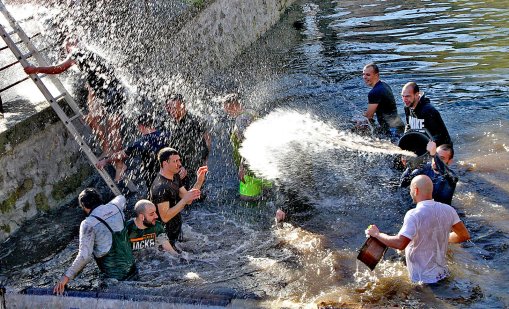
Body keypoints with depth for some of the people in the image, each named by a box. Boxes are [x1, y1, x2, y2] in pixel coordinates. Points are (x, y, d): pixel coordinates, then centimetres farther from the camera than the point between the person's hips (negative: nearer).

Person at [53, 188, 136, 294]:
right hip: (130, 265, 6)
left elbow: (84, 256, -22)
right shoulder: (114, 207, -1)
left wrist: (66, 277, -19)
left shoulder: (88, 224, -17)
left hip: (114, 275, -6)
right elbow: (121, 198, 27)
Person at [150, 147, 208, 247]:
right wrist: (184, 200, -31)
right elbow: (165, 217, -29)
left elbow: (188, 200, 5)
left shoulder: (175, 177, 3)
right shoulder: (160, 187, -26)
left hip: (176, 230, 9)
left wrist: (199, 182, -7)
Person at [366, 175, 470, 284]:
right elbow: (465, 235, 6)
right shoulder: (448, 210, -2)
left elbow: (400, 244, -30)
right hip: (442, 273, 6)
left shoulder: (414, 215, -21)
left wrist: (377, 234, -14)